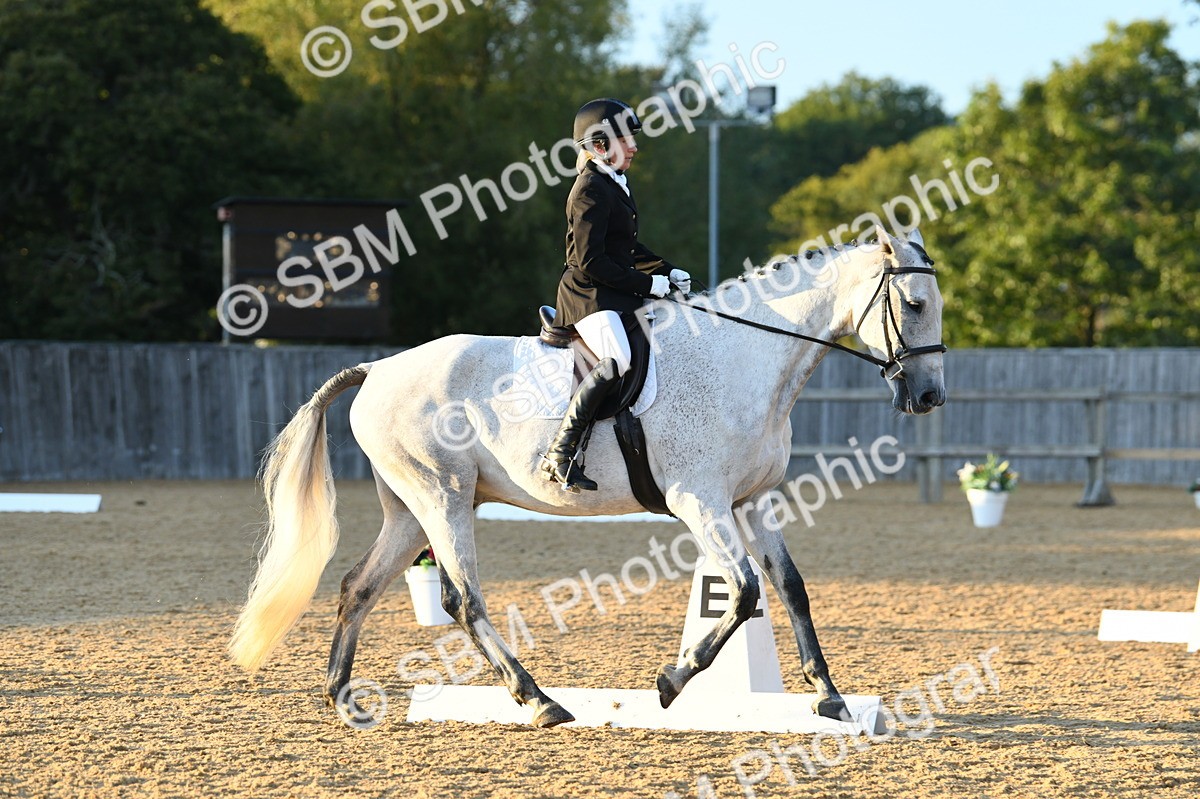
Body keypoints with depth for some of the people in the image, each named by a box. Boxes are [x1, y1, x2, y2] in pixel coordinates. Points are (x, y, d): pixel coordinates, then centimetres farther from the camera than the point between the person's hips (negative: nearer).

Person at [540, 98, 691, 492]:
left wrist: (669, 272, 14)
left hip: (618, 293, 11)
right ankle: (560, 454, -32)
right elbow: (590, 261, -19)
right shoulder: (591, 190, -14)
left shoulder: (616, 184, 17)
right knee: (617, 359, -32)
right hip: (589, 295, -11)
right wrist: (646, 284, -16)